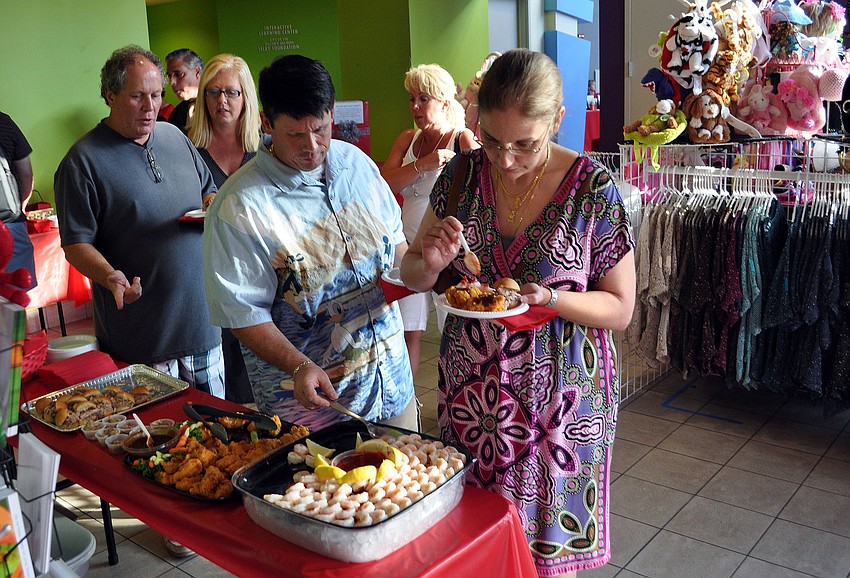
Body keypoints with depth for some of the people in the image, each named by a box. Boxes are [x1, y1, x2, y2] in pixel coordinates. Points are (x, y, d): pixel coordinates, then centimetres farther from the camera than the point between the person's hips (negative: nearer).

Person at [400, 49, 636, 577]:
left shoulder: (594, 188, -13)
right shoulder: (463, 175, -4)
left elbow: (620, 309, -7)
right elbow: (413, 274, 6)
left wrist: (546, 298, -25)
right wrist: (429, 264, -18)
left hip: (556, 395, -3)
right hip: (469, 390, 3)